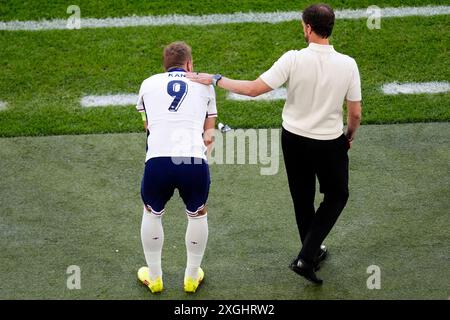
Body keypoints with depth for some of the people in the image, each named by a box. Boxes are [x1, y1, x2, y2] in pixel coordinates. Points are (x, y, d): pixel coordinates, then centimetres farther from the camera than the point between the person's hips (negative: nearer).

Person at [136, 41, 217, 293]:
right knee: (197, 215, 27)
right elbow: (209, 129, 22)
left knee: (152, 213, 27)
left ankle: (154, 277, 39)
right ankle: (192, 277, 39)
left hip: (157, 160, 0)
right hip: (195, 162, 0)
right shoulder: (204, 84, 19)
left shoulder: (149, 83, 20)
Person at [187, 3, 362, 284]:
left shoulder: (294, 59, -21)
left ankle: (313, 252, 39)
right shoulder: (347, 64, -16)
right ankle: (306, 258, 8)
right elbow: (355, 113, -8)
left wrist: (215, 79, -10)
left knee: (303, 198, 21)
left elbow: (254, 89, -21)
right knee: (337, 196, 20)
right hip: (330, 143, -1)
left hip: (294, 139, 1)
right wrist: (350, 135, 14)